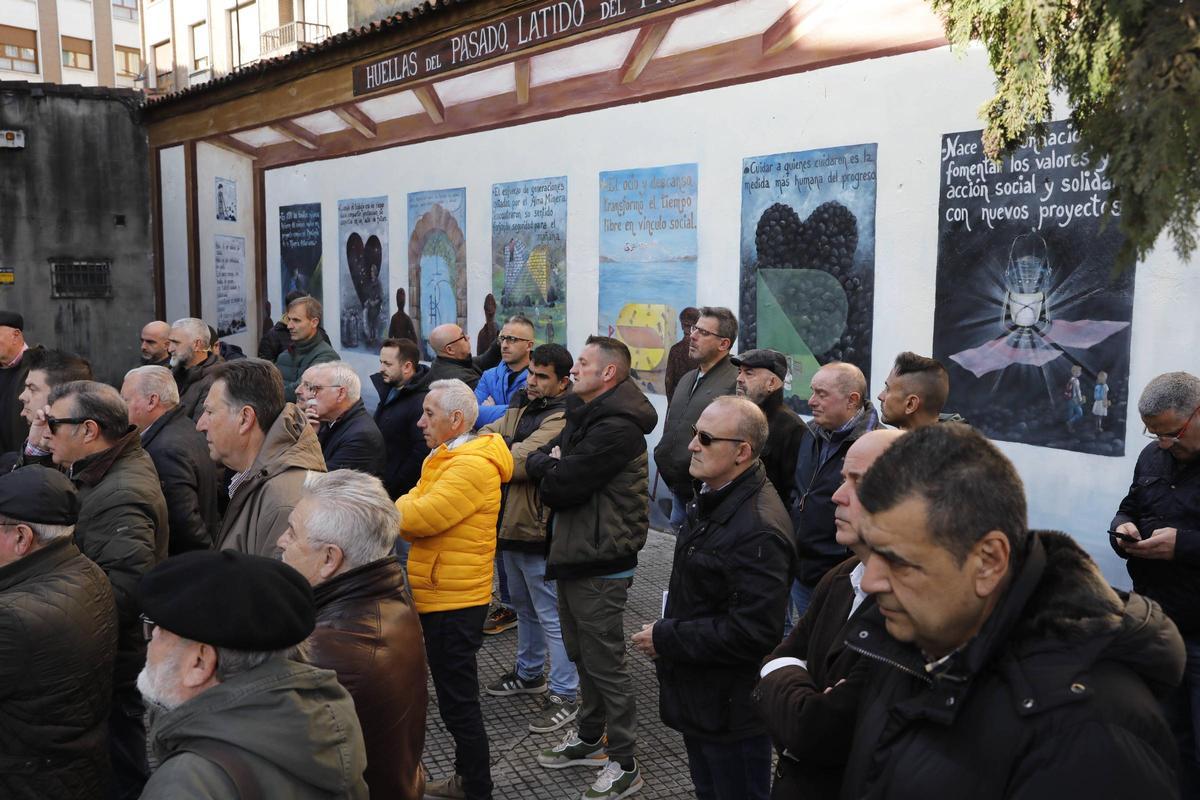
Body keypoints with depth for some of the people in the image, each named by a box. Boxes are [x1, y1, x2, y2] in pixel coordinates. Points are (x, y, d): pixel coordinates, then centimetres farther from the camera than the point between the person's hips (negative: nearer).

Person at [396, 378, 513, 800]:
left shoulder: (471, 466, -20)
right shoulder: (449, 457, 14)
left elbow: (419, 517, -28)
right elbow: (414, 513, 8)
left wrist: (403, 506, -9)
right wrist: (409, 509, -12)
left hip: (453, 601, -10)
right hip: (440, 595, 10)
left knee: (458, 702, 1)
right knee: (456, 696, 21)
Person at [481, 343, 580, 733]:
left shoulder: (561, 419, -20)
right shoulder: (521, 406, 11)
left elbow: (520, 462, -29)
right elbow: (487, 435, 3)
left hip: (538, 528, -10)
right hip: (512, 522, 10)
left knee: (551, 616, 0)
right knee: (524, 606, 24)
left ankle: (565, 695, 11)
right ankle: (529, 673, 41)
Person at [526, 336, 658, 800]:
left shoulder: (616, 428, -22)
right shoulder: (582, 417, 12)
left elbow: (559, 486, -23)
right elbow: (534, 463, 10)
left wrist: (546, 465, -3)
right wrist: (551, 464, -11)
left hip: (599, 564, -10)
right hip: (573, 554, 10)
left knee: (606, 664, 0)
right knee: (582, 656, 21)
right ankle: (589, 740, 37)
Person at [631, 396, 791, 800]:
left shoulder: (758, 528, -28)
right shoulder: (713, 498, 4)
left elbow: (751, 632, -30)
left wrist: (665, 638, -22)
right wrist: (667, 631, 6)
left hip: (730, 710, -9)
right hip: (698, 696, 9)